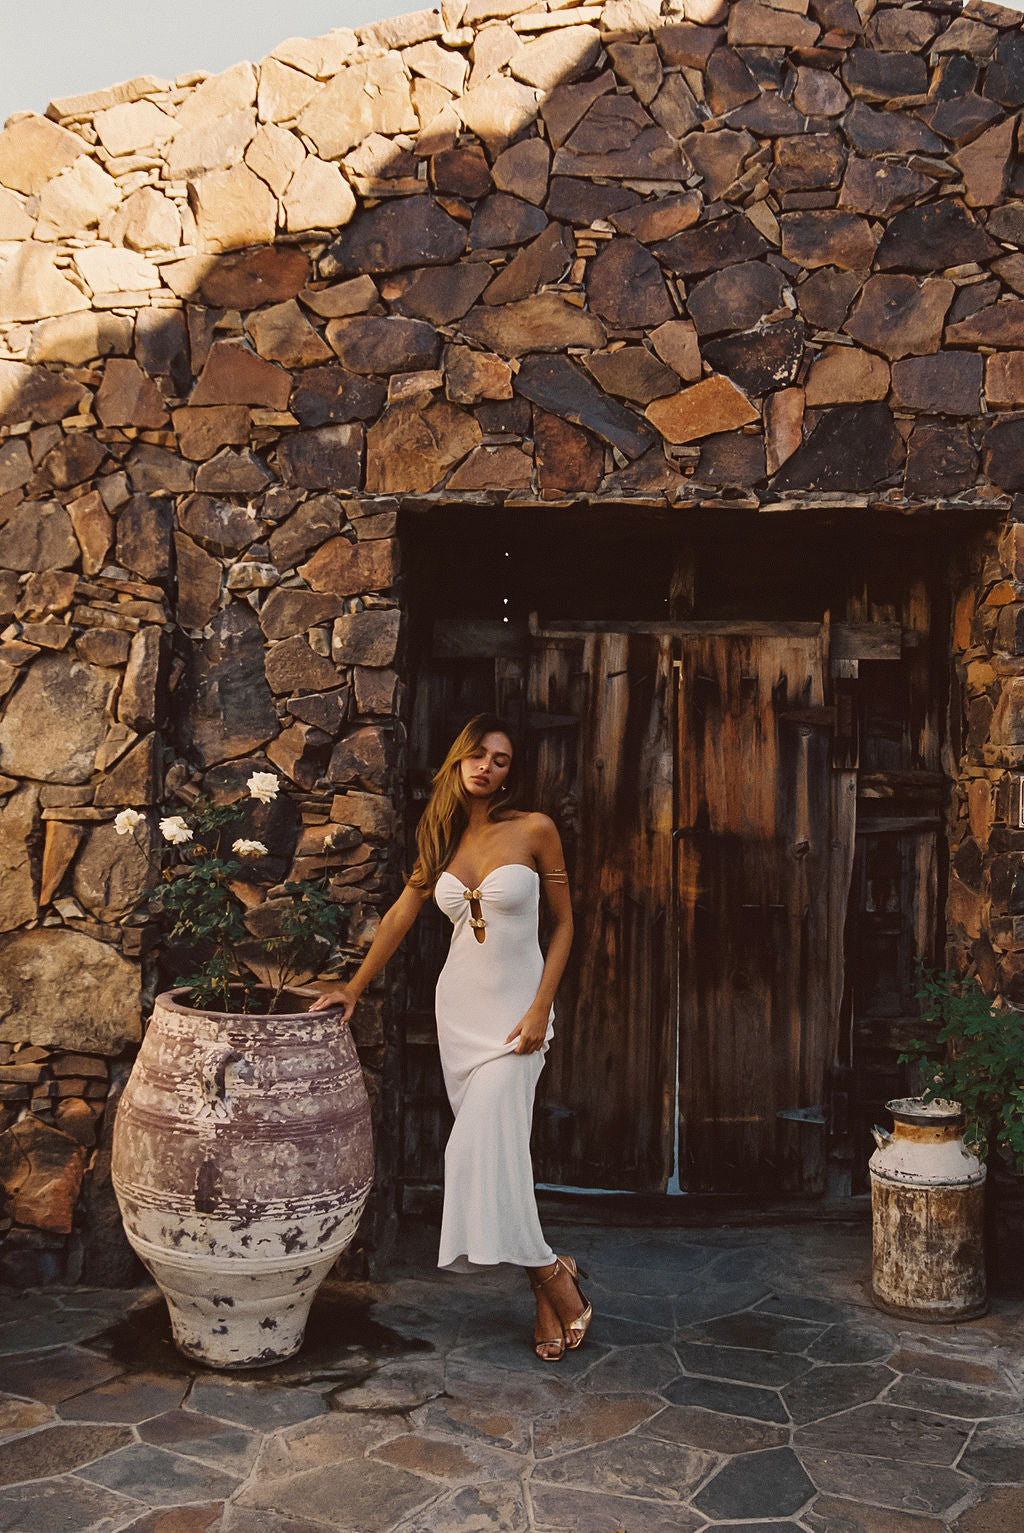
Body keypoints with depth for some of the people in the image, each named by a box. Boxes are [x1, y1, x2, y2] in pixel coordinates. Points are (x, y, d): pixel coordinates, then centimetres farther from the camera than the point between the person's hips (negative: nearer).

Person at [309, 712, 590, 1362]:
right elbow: (403, 913, 12)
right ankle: (554, 1285, 11)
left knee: (485, 1143, -16)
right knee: (494, 1146, 2)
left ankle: (554, 1283, -1)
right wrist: (355, 986, 11)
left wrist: (540, 1010, -10)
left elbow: (564, 923, -3)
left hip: (518, 1007, -5)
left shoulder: (535, 830, -7)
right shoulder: (443, 837, 7)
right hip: (459, 1004, 5)